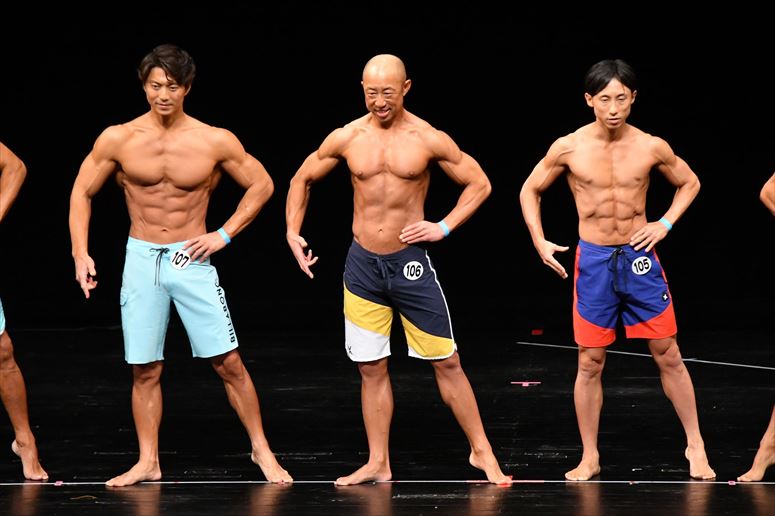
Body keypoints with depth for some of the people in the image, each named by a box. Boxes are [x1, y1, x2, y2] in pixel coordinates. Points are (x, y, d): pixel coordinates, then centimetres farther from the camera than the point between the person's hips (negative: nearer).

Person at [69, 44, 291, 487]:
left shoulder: (215, 142, -6)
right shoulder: (119, 139, -3)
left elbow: (262, 185, 5)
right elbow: (83, 192, 7)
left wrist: (224, 235, -2)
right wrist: (81, 254, -1)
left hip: (192, 260, -1)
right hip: (141, 261, 1)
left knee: (229, 362, -3)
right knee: (145, 370, 4)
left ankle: (261, 450, 9)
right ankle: (148, 463, 14)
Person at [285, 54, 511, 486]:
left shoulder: (428, 140, -7)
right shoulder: (346, 139, 0)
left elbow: (480, 183, 2)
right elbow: (302, 179, 14)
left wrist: (445, 227, -7)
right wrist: (293, 232, 5)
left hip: (411, 261, -2)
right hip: (363, 264, 2)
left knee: (447, 362, 0)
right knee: (372, 369, 7)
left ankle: (482, 452, 9)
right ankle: (378, 463, 16)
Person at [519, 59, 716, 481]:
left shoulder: (651, 148, -6)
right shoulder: (568, 149, -7)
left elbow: (690, 183, 12)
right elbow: (530, 190, 8)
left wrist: (665, 223, -1)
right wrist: (539, 242, -1)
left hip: (640, 257, 0)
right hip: (593, 261, 0)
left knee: (668, 356, 4)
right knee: (590, 363, 4)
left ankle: (695, 447, 14)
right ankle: (589, 458, 13)